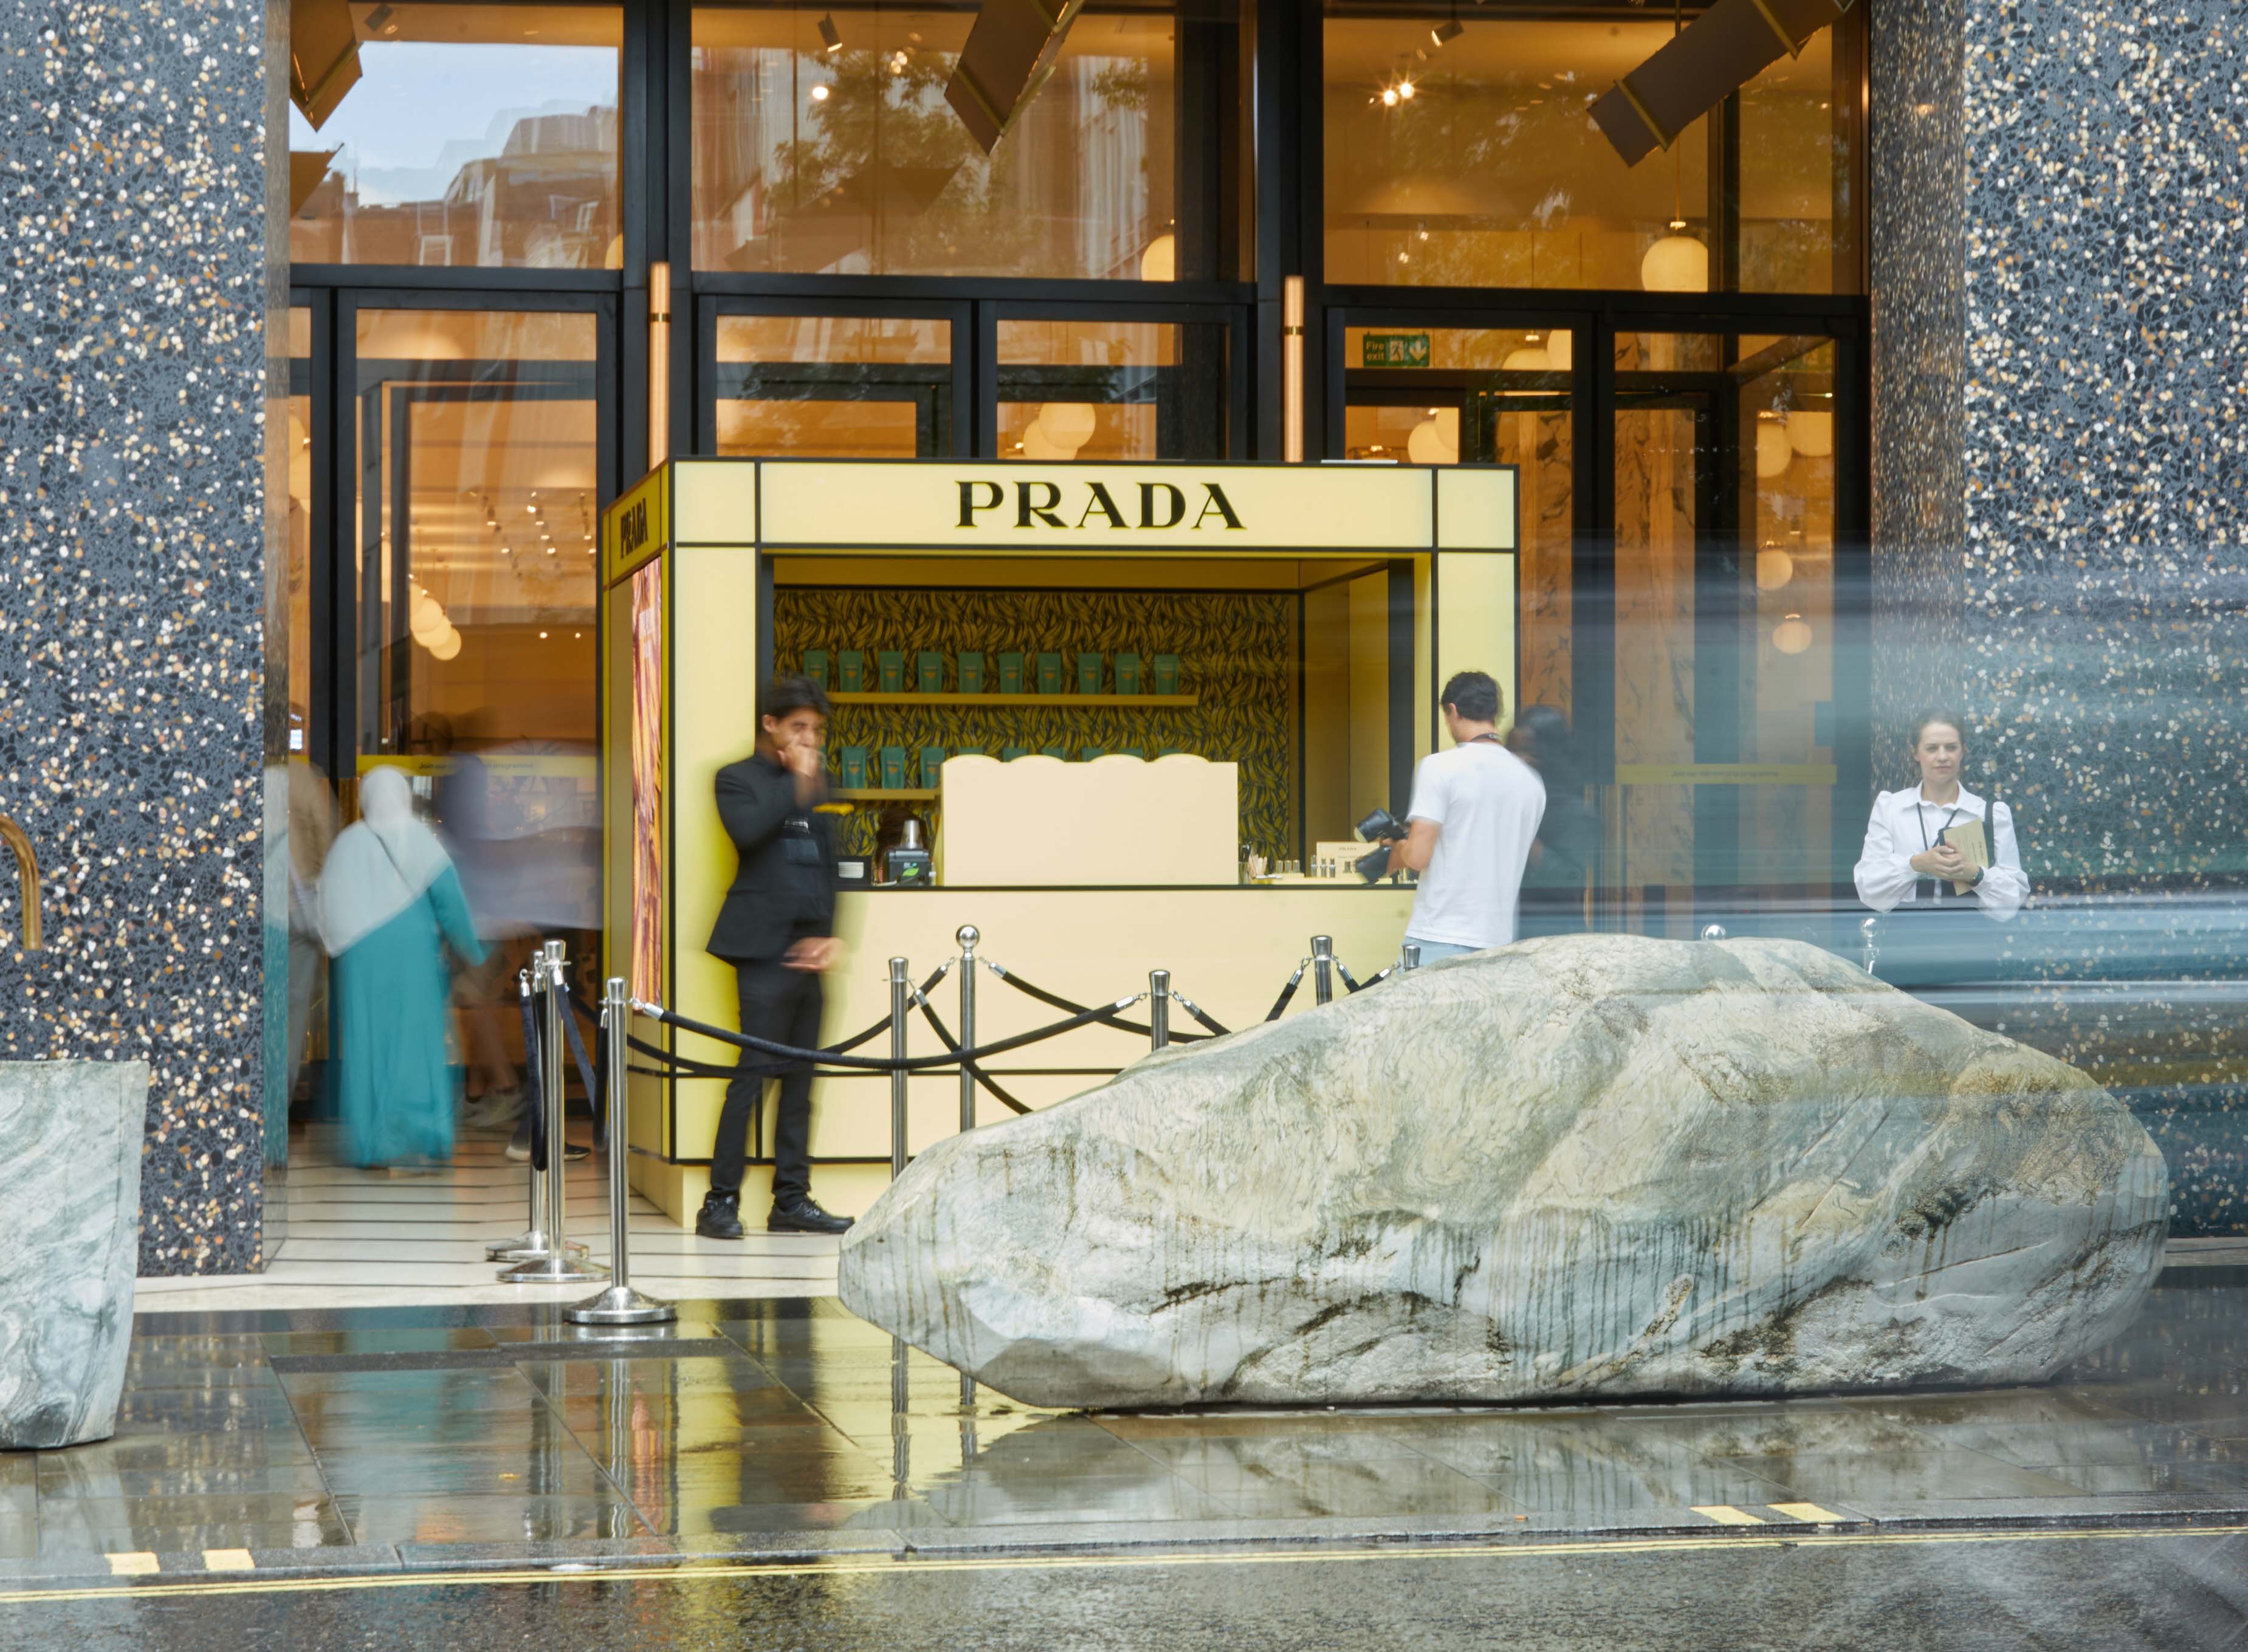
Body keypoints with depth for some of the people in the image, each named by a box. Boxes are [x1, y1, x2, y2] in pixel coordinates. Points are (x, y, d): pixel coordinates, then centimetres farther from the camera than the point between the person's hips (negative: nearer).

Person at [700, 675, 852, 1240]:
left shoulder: (817, 788, 20)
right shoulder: (739, 779, 0)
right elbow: (746, 830, -21)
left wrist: (828, 935, 6)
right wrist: (797, 786, -13)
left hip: (805, 952, 7)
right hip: (765, 947, -7)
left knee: (801, 1076, 8)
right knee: (755, 1071, -10)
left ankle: (792, 1200, 13)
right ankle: (721, 1201, -6)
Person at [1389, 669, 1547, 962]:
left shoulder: (1440, 767, -9)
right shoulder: (1532, 783, 9)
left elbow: (1418, 857, -14)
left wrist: (1397, 850, 10)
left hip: (1437, 941, -5)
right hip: (1498, 941, 5)